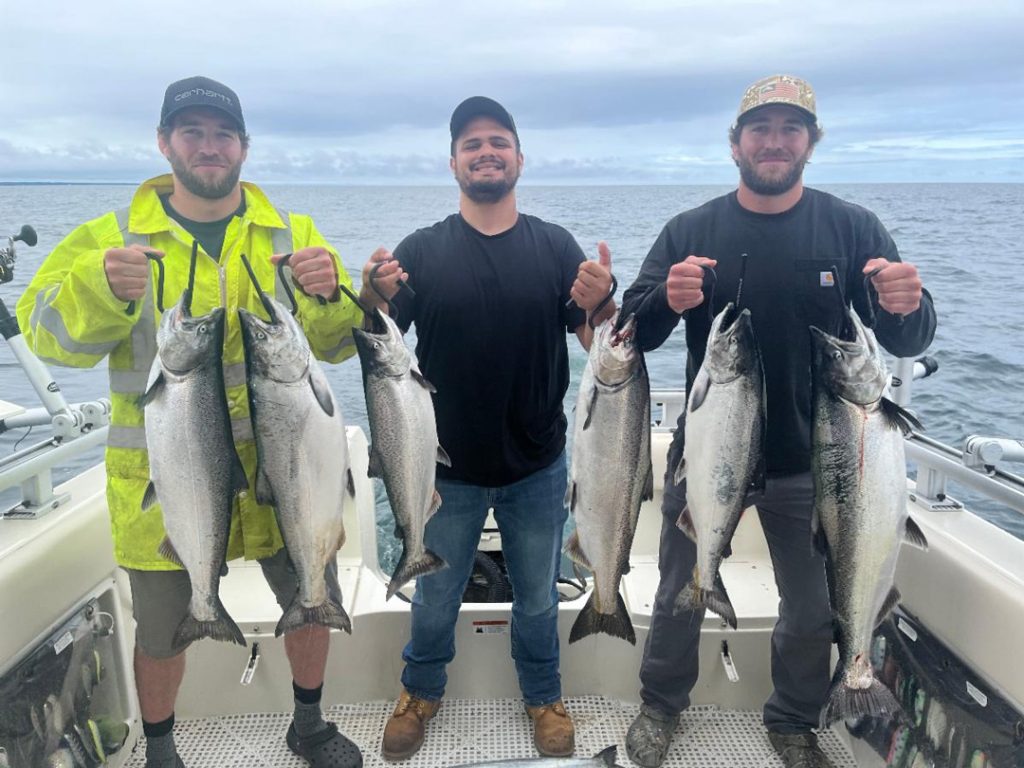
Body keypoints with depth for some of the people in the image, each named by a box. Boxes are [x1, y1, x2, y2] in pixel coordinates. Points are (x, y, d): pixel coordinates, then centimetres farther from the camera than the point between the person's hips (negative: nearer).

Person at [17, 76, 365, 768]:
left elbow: (337, 343, -4)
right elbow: (49, 333, -9)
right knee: (162, 632, 15)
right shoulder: (111, 237, 1)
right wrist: (101, 288, -29)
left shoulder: (293, 235, 3)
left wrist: (329, 296, -25)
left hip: (278, 469, 1)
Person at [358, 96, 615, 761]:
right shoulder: (422, 250, -4)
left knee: (538, 599, 19)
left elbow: (600, 346, -6)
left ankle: (544, 696, 45)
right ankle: (422, 692, 46)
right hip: (448, 467, 0)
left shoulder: (556, 247, -4)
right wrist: (372, 301, -25)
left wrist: (600, 304, -27)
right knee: (434, 600, 19)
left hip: (539, 468, 0)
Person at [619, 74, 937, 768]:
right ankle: (661, 706, 40)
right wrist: (668, 301, -31)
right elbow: (633, 333, -9)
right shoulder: (691, 232, -3)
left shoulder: (854, 229, -3)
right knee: (680, 593, 15)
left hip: (810, 462, 1)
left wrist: (908, 307, -28)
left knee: (813, 610, 14)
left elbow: (906, 342, -5)